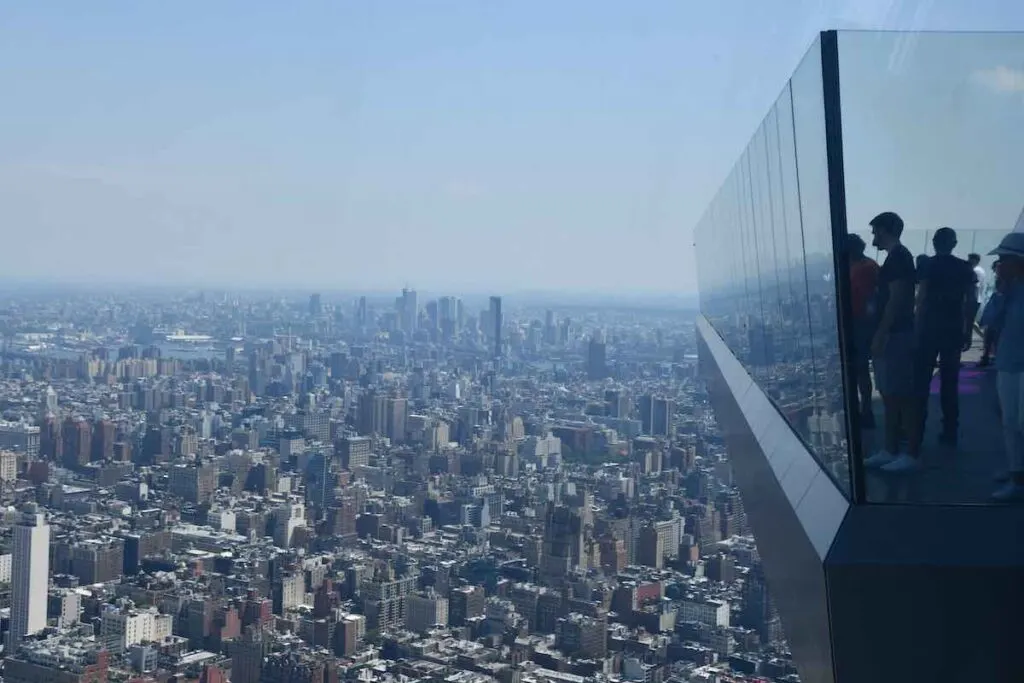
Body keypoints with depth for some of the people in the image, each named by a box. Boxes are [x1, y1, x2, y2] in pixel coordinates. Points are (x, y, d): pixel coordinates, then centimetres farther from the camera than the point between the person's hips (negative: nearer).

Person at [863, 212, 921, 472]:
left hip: (895, 335, -10)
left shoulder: (898, 257, -14)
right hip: (892, 334, 10)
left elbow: (896, 300, -20)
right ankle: (890, 450, 17)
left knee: (902, 396, -7)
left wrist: (880, 334, -20)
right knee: (890, 395, 12)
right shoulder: (897, 257, 17)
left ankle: (911, 454, -4)